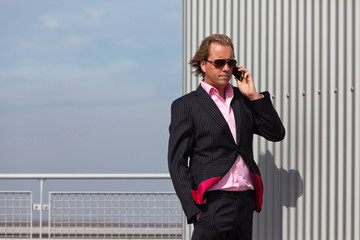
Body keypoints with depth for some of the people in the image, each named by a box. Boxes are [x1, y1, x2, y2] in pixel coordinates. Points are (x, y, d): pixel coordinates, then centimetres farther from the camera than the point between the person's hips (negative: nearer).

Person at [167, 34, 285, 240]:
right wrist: (193, 208, -10)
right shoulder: (186, 105, 3)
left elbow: (276, 134, 10)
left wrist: (254, 96, 3)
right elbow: (177, 161, -1)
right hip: (213, 204, -5)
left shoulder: (243, 99, 16)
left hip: (245, 202, 5)